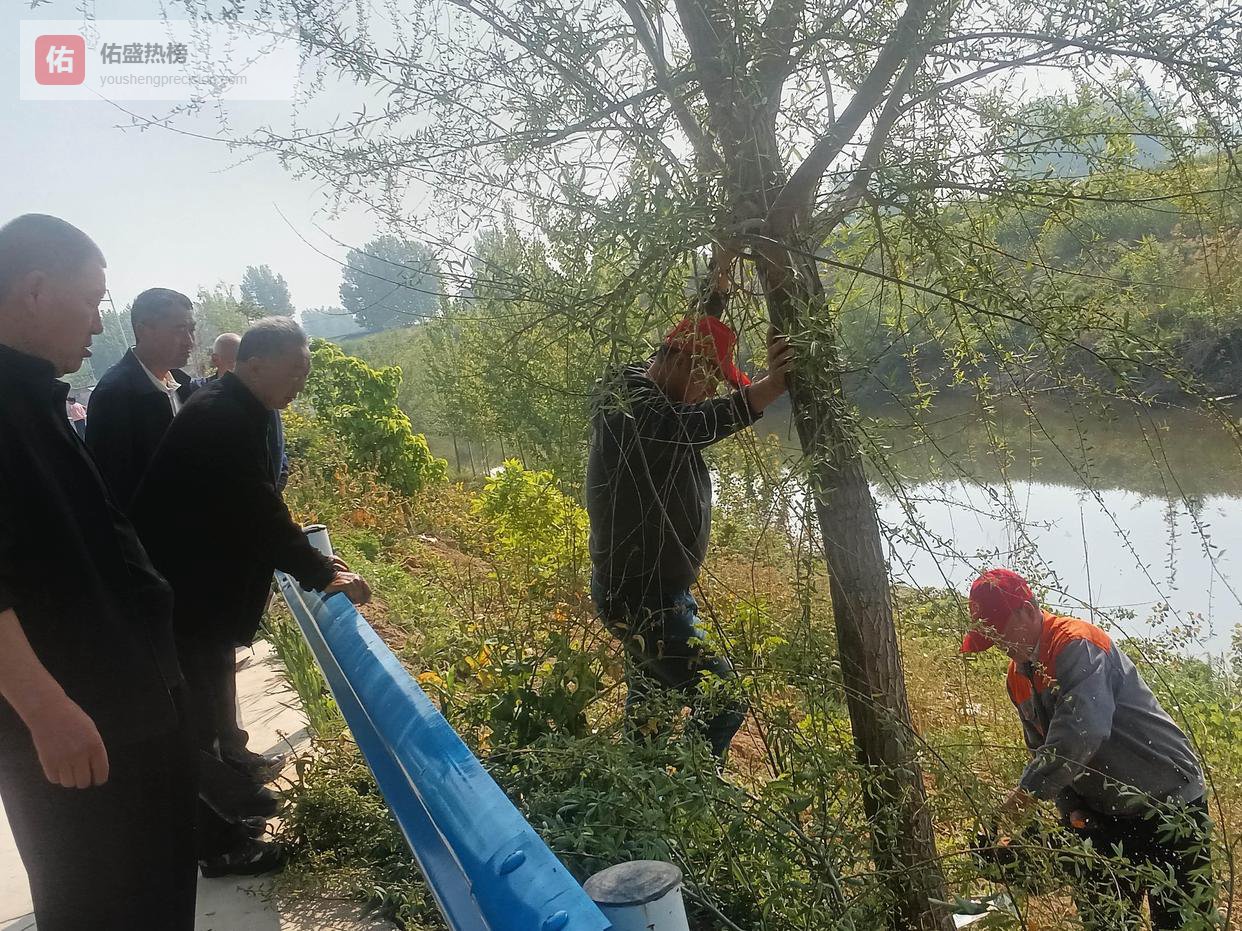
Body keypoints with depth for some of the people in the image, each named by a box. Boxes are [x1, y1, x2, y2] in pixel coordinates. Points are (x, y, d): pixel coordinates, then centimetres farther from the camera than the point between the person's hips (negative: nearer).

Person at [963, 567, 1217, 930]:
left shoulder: (1077, 644, -22)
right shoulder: (1017, 677, 6)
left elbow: (1083, 728, -35)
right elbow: (1043, 751, 10)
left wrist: (1027, 792, -37)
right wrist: (1071, 811, -3)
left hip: (1167, 803, -8)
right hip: (1100, 815, 8)